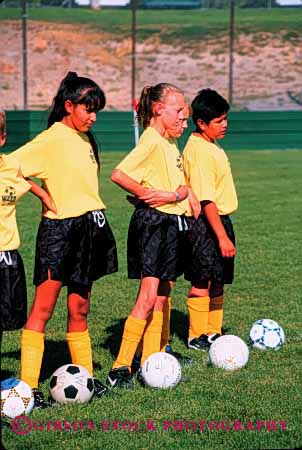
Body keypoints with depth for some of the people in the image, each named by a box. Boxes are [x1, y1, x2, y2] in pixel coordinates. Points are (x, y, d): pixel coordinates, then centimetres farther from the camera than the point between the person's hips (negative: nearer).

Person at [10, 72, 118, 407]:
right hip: (60, 229, -7)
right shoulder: (51, 140, -11)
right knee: (43, 308, -7)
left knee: (79, 309, 13)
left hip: (90, 227, 8)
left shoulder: (85, 139, 13)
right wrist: (49, 196, -13)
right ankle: (28, 386, -8)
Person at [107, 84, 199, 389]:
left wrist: (172, 196, -11)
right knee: (148, 298, -14)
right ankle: (121, 367, -12)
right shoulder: (151, 141, -13)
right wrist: (147, 195, -15)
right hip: (151, 223, -9)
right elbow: (118, 174, -23)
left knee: (162, 296, 11)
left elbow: (183, 187, 10)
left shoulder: (170, 143, 14)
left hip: (172, 224, 9)